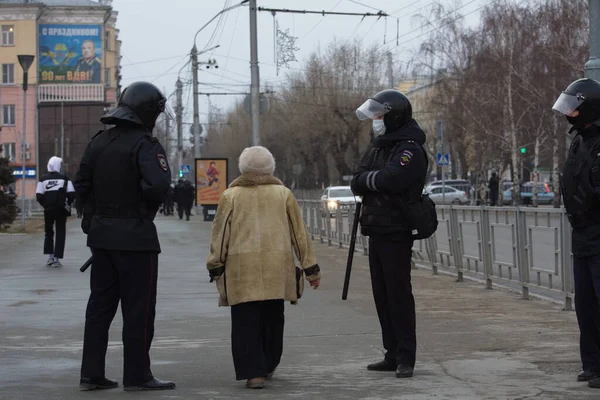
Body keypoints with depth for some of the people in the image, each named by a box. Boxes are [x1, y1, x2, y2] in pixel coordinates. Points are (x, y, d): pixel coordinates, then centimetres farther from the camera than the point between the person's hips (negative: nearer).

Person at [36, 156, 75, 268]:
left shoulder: (43, 179, 0)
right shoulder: (64, 178, -2)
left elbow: (38, 196, -6)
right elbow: (72, 194, -6)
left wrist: (45, 204, 10)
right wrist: (67, 204, 11)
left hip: (48, 210, 1)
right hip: (61, 210, -1)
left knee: (49, 232, 17)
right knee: (60, 233, 5)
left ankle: (50, 256, 10)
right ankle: (56, 258, -2)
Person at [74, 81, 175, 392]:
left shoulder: (99, 142, 10)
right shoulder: (144, 145, -14)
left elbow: (82, 184, 14)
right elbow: (157, 186, -26)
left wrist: (94, 214, 15)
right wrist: (149, 206, -7)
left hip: (101, 233, 7)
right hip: (135, 236, -7)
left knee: (100, 304, 12)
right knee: (139, 308, 1)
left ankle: (91, 373, 14)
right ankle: (137, 375, 3)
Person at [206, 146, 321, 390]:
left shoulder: (230, 196, 5)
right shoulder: (283, 194, 9)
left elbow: (220, 234, 4)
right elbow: (299, 234, 10)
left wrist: (215, 267, 13)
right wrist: (311, 268, 16)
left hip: (241, 270, -2)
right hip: (277, 269, 2)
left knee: (246, 323, -1)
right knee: (272, 319, 17)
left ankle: (252, 372, -12)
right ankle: (268, 366, 30)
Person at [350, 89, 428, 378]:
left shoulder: (409, 149, -11)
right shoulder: (377, 148, 17)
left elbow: (391, 178, -27)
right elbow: (357, 184, 9)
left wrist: (368, 178, -8)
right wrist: (377, 179, -10)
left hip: (396, 234, -9)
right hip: (377, 232, 9)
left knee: (399, 294, -7)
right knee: (382, 296, 11)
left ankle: (406, 357, -4)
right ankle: (392, 355, 18)